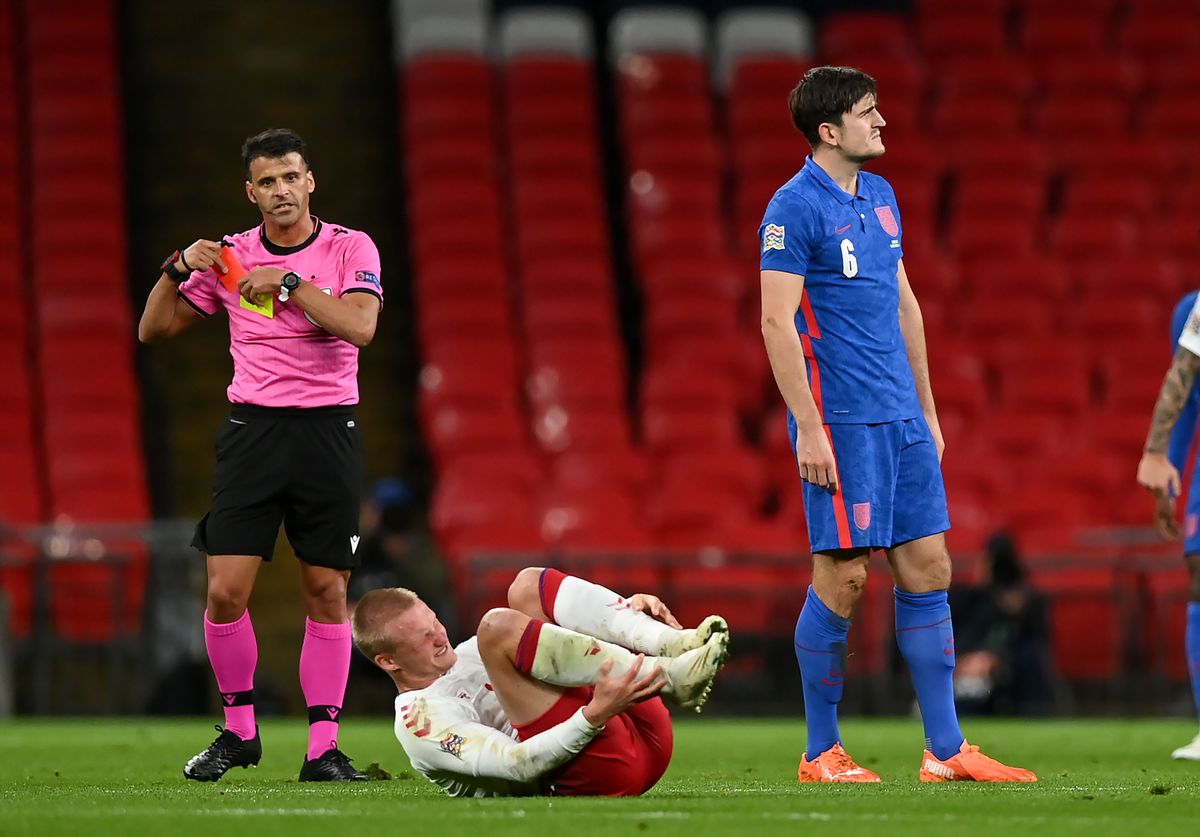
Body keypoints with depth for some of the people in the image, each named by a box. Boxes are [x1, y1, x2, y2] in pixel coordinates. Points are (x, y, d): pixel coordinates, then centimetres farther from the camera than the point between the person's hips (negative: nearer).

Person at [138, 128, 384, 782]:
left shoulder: (350, 248, 0)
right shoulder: (228, 257, 6)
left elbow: (360, 326, -17)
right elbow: (154, 330, 10)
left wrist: (290, 283, -19)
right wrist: (177, 269, -7)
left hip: (328, 433, -1)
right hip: (253, 430, 1)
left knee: (327, 593, -1)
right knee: (226, 591, -7)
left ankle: (323, 746, 4)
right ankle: (238, 731, 11)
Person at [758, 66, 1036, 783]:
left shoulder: (880, 197, 15)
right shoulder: (795, 207, -10)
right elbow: (777, 323, -14)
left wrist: (927, 411, 20)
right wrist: (809, 427, -18)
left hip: (901, 420, 8)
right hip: (840, 421, -8)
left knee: (928, 570, 5)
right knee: (843, 578, -5)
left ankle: (946, 750, 8)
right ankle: (822, 754, 6)